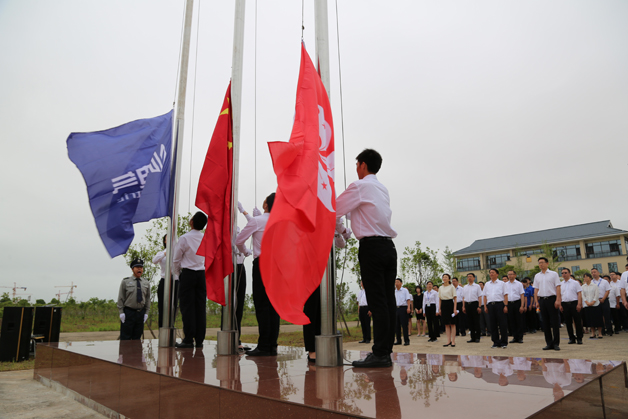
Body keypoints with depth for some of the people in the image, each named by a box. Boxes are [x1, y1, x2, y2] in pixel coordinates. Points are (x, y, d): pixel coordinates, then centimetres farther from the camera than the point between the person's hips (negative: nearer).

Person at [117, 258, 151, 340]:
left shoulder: (146, 283, 9)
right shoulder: (125, 282, 1)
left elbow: (148, 299, 11)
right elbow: (120, 298, 0)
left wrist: (146, 313, 5)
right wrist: (121, 312, -6)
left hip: (141, 313, 3)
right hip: (128, 312, -3)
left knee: (137, 337, 8)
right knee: (125, 338, -1)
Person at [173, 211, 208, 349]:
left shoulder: (185, 238, -8)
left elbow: (176, 259, -2)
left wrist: (177, 273, 15)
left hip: (188, 274, -4)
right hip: (202, 274, 4)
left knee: (187, 306, -1)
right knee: (200, 306, 4)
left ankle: (188, 340, -1)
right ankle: (199, 340, 7)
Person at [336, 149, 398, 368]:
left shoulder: (359, 186, -4)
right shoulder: (383, 189, 21)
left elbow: (333, 210, -4)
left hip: (371, 247, -8)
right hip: (389, 246, 8)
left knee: (377, 301, -9)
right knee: (388, 300, 5)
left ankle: (380, 354, -7)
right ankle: (386, 351, 10)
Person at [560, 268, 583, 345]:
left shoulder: (575, 283, 2)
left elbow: (579, 294, -2)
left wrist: (579, 304, -11)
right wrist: (560, 305, 1)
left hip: (574, 303, -3)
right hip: (565, 304, 3)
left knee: (577, 321, 0)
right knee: (568, 322, 6)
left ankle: (579, 338, 9)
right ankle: (571, 338, 14)